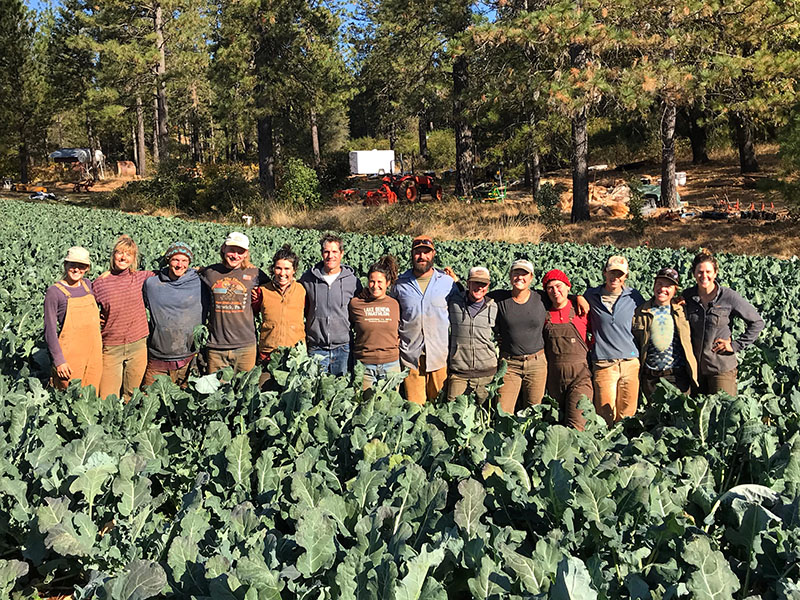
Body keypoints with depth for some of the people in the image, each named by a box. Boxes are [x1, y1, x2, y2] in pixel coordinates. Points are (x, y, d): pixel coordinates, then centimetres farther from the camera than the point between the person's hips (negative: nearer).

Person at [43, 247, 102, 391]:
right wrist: (59, 361, -12)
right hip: (71, 356, -5)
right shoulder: (54, 291, -8)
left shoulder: (88, 285, 8)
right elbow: (50, 330, -8)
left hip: (94, 353, 5)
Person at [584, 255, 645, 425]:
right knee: (606, 419, -2)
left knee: (627, 416, 6)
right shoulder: (591, 295, 3)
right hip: (603, 365, -1)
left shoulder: (633, 296, 4)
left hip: (630, 364, 1)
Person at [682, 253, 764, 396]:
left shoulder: (728, 297, -10)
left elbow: (757, 323, -2)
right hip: (694, 366, 3)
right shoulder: (686, 296, 0)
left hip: (722, 367, -3)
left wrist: (736, 345, -7)